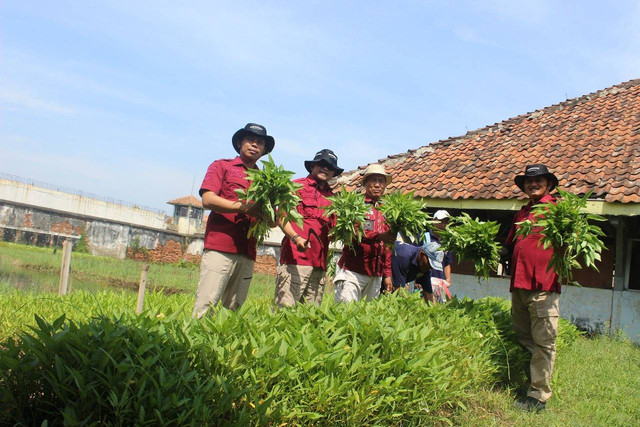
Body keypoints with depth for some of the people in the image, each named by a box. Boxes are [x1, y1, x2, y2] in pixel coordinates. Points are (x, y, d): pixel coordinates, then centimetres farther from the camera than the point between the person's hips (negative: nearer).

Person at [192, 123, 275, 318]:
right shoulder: (221, 166, 11)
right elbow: (207, 199, -4)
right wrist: (242, 207, -15)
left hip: (247, 253, 4)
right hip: (219, 248, -4)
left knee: (234, 309, 4)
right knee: (206, 305, -10)